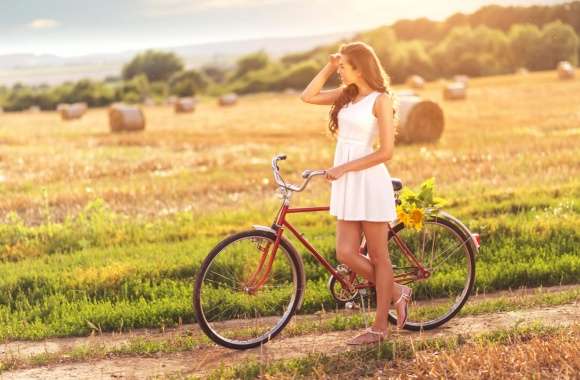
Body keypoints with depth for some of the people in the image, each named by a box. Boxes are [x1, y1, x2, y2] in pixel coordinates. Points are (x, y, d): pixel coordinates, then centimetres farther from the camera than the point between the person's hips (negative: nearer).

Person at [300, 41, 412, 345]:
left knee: (378, 257, 3)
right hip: (346, 183, 7)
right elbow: (308, 96, 10)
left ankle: (380, 326, 13)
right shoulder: (347, 95, 12)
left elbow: (385, 152, -15)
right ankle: (396, 293, 23)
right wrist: (328, 67, 5)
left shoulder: (380, 100, -9)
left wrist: (344, 168, -17)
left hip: (369, 181, -7)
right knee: (346, 254, 2)